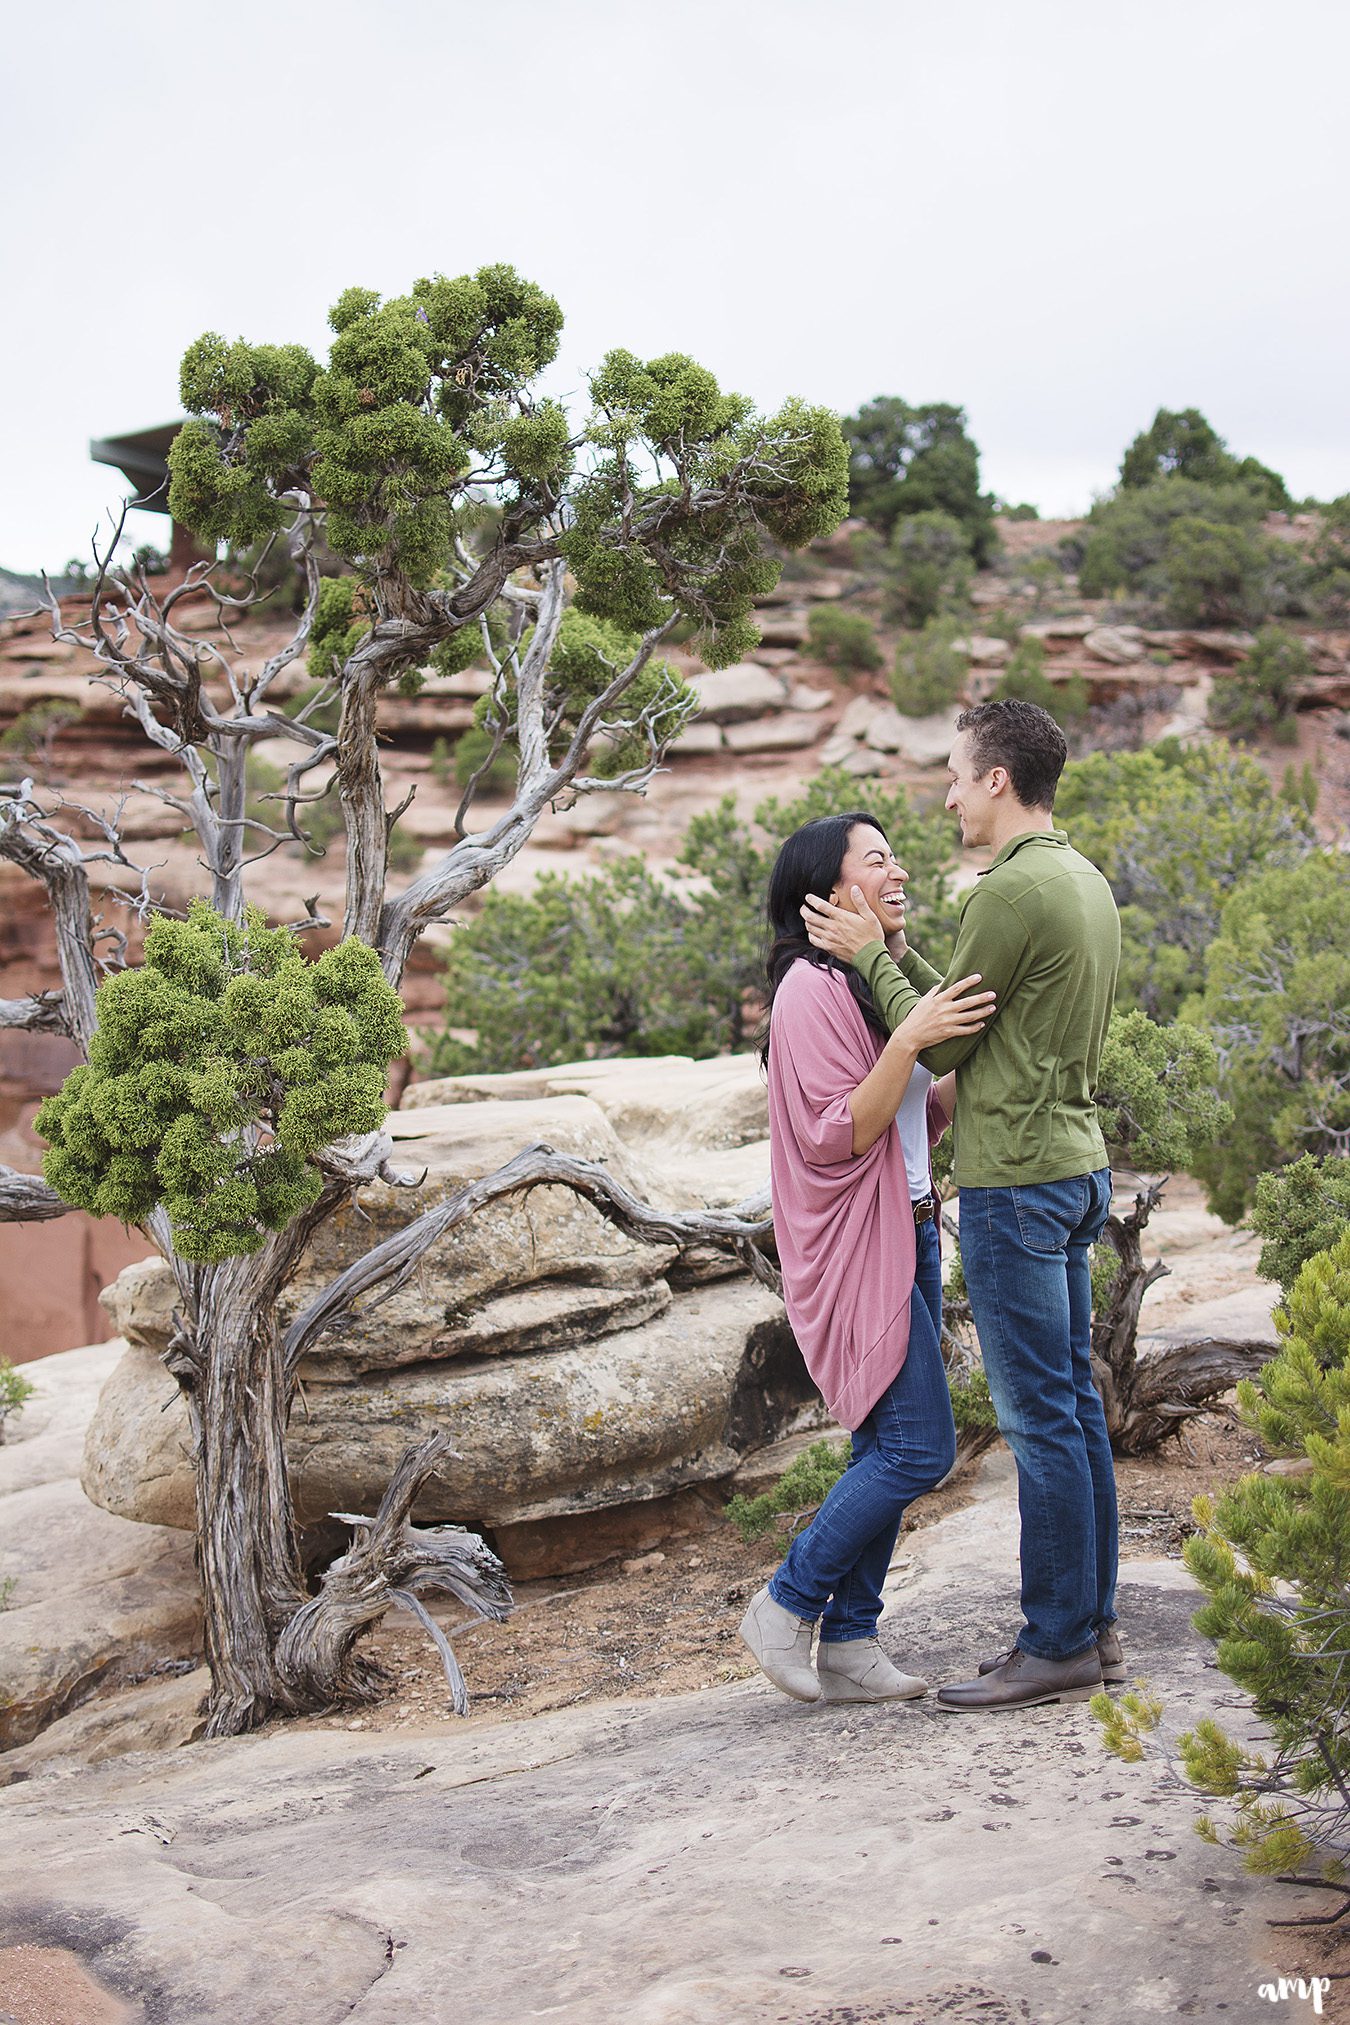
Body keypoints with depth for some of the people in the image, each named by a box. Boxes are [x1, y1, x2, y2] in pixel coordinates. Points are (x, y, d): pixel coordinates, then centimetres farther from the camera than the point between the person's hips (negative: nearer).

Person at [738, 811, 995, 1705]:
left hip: (909, 1236, 9)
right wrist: (910, 1039, -28)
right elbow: (839, 1135, -20)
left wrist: (973, 1052, 8)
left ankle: (849, 1642, 16)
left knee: (890, 1448, 9)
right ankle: (787, 1607, 5)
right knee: (920, 1446, -10)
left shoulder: (875, 982, 16)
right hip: (858, 1247, -9)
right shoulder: (814, 989, -14)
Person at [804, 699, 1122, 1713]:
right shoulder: (1089, 883, 14)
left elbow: (942, 1044, -11)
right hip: (1078, 1169, 10)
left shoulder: (1012, 890, -16)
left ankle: (1057, 1646, 4)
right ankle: (1093, 1628, 21)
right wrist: (894, 950, 17)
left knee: (1040, 1417, -4)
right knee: (1074, 1406, 13)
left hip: (1016, 1182, -10)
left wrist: (868, 957, 0)